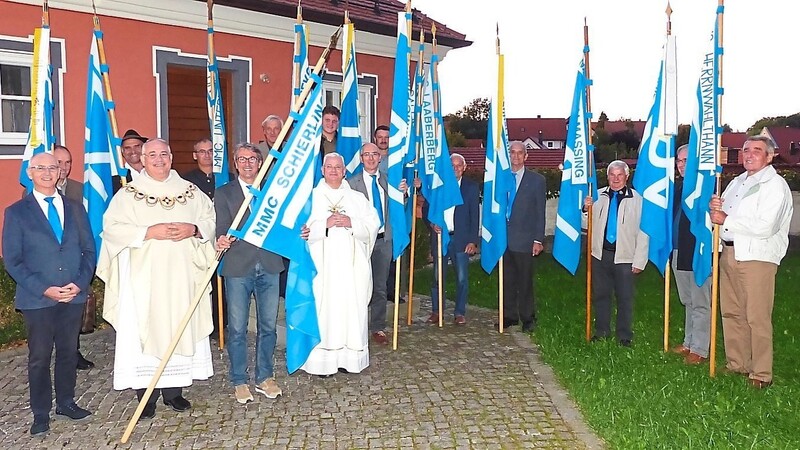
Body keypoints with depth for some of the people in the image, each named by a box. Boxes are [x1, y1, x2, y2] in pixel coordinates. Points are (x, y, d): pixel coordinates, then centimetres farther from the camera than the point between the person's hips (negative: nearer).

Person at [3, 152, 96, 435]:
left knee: (69, 351, 13)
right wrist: (44, 289, -13)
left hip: (74, 295, 3)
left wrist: (80, 283, -8)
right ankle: (41, 413, 19)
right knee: (39, 357, 6)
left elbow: (89, 250, 8)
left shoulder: (75, 208, 9)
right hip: (37, 298, -3)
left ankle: (66, 402, 28)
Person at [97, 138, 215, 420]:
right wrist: (149, 232, -17)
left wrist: (193, 229, -10)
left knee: (180, 328, 6)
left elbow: (211, 220, 10)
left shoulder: (190, 191, 10)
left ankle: (174, 390, 18)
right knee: (144, 330, -1)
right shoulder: (128, 193, 3)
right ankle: (146, 394, 10)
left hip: (182, 276, 2)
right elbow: (112, 226, -7)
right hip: (144, 277, -2)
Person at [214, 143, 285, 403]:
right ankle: (239, 381, 18)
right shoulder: (224, 193, 6)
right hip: (238, 267, -2)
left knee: (268, 326, 9)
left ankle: (265, 377, 23)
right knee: (237, 328, 3)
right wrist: (222, 240, -24)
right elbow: (222, 228, -4)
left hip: (269, 267, 2)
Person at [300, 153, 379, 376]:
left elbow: (373, 224, 6)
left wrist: (352, 223, -10)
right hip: (323, 265, -2)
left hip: (352, 265, 2)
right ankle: (323, 359, 2)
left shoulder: (357, 198, 14)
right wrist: (325, 224, -15)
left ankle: (349, 356, 9)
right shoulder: (311, 197, 8)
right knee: (324, 309, -5)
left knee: (352, 307, 0)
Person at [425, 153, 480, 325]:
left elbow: (475, 216, 2)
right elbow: (426, 208, 11)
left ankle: (460, 313, 13)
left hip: (461, 239, -1)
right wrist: (432, 224, -9)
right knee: (437, 277, 5)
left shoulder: (471, 187, 6)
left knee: (462, 278, 1)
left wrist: (473, 241, -5)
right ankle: (436, 312, 17)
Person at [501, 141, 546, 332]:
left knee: (525, 281, 4)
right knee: (507, 281, 9)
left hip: (524, 240, -3)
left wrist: (538, 240, -6)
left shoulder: (537, 180, 3)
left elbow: (540, 213, 0)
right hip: (503, 238, 3)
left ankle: (528, 318, 17)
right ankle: (509, 316, 21)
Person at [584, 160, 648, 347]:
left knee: (625, 298, 6)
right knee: (600, 295, 13)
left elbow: (643, 232, -6)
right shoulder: (598, 195, 5)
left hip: (624, 256, -3)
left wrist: (639, 260, -9)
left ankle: (625, 336, 19)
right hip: (600, 253, 4)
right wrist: (587, 209, -8)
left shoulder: (637, 199, -5)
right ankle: (601, 331, 27)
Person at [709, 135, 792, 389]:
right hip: (729, 254, 8)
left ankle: (761, 374, 5)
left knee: (757, 317, -4)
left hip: (757, 257, -8)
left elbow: (764, 227, -19)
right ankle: (736, 365, 23)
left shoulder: (775, 185, -7)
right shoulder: (737, 182, 19)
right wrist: (715, 207, 1)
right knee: (731, 313, 12)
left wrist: (726, 220, -14)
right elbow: (722, 215, 24)